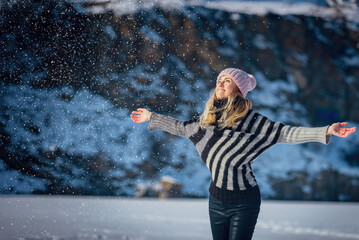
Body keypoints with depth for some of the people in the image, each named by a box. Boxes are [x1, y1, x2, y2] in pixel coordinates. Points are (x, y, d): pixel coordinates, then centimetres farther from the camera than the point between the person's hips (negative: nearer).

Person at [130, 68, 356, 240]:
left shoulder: (250, 119, -12)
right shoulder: (208, 118, 5)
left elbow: (285, 133, -17)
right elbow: (182, 127, 22)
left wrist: (326, 131, -27)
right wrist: (151, 117, 30)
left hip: (244, 201, -5)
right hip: (217, 198, 5)